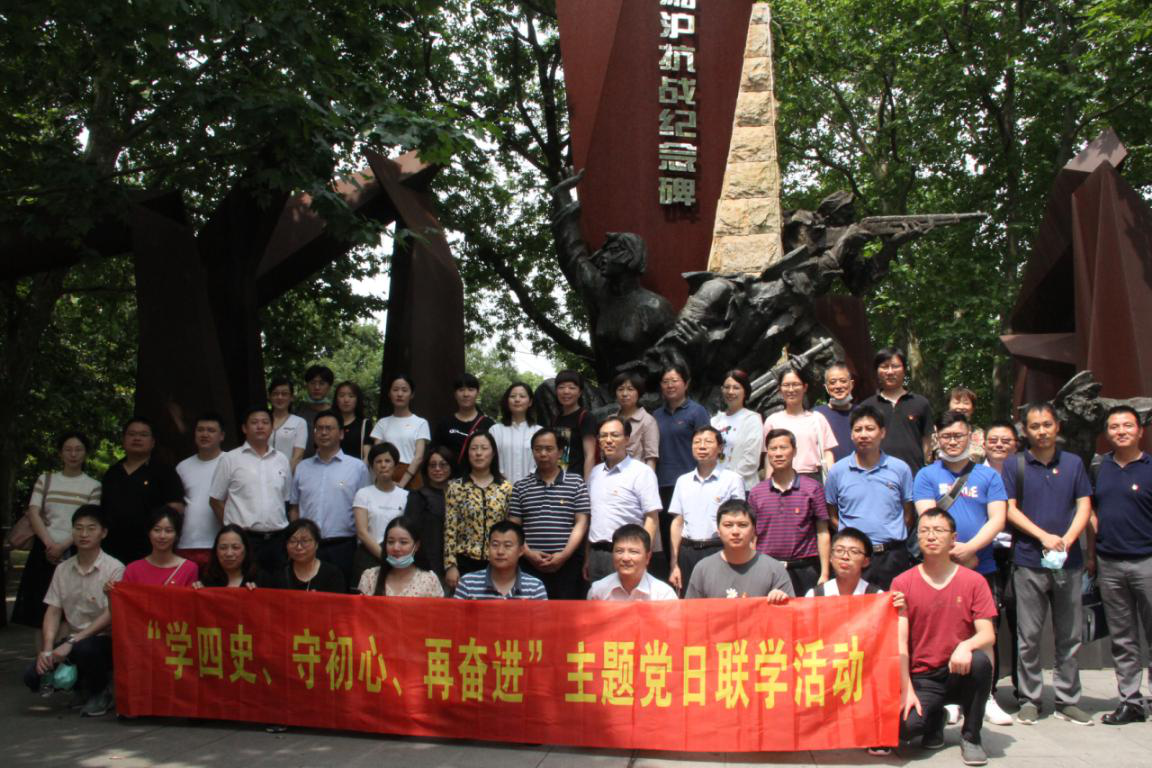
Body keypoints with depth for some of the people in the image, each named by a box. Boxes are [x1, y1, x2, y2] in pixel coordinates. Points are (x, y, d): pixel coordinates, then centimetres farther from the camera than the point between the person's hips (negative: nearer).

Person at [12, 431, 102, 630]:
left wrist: (62, 547, -14)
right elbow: (33, 513, 2)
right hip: (45, 550, 2)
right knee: (42, 606, 0)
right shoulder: (45, 479, 12)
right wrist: (49, 544, -12)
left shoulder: (93, 486, 6)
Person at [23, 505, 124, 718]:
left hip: (104, 639, -5)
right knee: (34, 677, -17)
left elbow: (111, 615, -16)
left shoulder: (114, 568, -10)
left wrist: (72, 641, -23)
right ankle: (84, 685, 12)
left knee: (84, 648, -37)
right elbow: (53, 612, 4)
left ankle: (101, 692, -5)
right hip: (71, 641, 5)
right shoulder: (63, 569, 7)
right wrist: (47, 650, -11)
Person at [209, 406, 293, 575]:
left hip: (277, 540, 3)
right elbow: (215, 500, 5)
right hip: (244, 540, -3)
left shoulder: (282, 460, 13)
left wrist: (288, 534, 12)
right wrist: (233, 528, 0)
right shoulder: (230, 459, 2)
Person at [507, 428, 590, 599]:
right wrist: (528, 553, -8)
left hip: (567, 563, -1)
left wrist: (564, 555, -10)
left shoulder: (576, 483, 7)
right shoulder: (520, 487, 12)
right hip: (530, 564, 1)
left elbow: (581, 524, 1)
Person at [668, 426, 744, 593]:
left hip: (718, 552, -4)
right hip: (687, 552, 4)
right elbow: (677, 523, 13)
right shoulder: (683, 481, 13)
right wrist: (674, 565, 9)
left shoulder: (732, 480, 0)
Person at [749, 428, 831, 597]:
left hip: (804, 570, -1)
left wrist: (824, 574, -4)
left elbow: (823, 534, 2)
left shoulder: (813, 488, 1)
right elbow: (752, 537, 10)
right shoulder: (756, 493, 7)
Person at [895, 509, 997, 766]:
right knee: (906, 726, -30)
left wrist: (966, 646, -31)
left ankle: (971, 736, -8)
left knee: (980, 659, -34)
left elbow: (988, 634, -8)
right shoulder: (902, 583, -2)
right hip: (922, 678, -1)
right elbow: (899, 642, -7)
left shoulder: (974, 581, 0)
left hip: (960, 673, 1)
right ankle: (935, 718, 11)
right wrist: (907, 690, -17)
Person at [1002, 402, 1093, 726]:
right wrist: (1044, 536, -13)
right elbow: (1010, 510, -1)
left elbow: (1084, 507, 4)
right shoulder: (1015, 466, 3)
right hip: (1029, 562, -2)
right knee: (1029, 637, 3)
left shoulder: (1073, 463, 8)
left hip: (1068, 562, 2)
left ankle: (1068, 700, 17)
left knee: (1069, 636, 8)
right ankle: (1029, 700, 11)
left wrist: (1066, 540, -12)